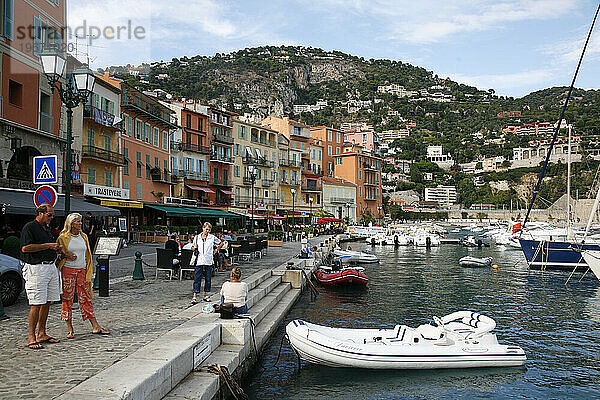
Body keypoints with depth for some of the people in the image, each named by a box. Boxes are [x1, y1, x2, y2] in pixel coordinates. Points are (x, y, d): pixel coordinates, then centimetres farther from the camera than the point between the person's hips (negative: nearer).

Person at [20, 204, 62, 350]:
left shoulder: (46, 228, 20)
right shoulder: (29, 227, -7)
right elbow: (25, 247, -17)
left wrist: (56, 248, 10)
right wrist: (48, 246, -16)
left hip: (51, 266, 9)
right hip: (36, 268, -8)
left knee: (47, 302, 9)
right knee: (37, 304, -8)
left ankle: (41, 334, 18)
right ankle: (31, 338, -1)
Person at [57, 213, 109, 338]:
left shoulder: (84, 237, 11)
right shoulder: (63, 237, 0)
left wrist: (88, 274, 8)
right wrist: (66, 256, -14)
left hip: (82, 270, 3)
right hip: (68, 270, -3)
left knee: (86, 298, 2)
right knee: (67, 299, 1)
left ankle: (95, 326, 1)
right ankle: (70, 329, 9)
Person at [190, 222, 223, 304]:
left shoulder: (212, 237, 4)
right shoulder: (197, 237, 9)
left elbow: (221, 243, 15)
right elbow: (192, 248, 19)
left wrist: (216, 251, 8)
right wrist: (194, 248, -3)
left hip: (208, 261, 0)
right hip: (198, 261, 0)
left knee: (208, 278, 6)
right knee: (197, 279, -4)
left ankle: (206, 295, 17)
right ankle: (195, 296, -4)